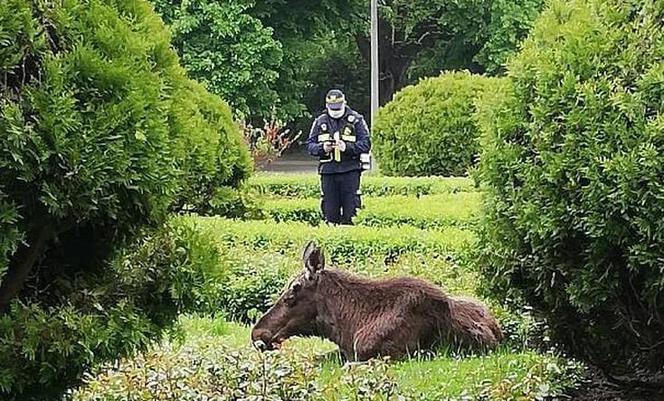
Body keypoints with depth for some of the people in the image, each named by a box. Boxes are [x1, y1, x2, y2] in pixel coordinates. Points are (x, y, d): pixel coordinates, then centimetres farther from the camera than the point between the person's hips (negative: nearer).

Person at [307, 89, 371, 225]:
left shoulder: (356, 120, 1)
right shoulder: (320, 122, 10)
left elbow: (365, 144, -4)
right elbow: (310, 145, 10)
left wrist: (347, 147, -19)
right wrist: (322, 148, -11)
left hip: (350, 169, -3)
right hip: (328, 170, 3)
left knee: (350, 206, -4)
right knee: (330, 209, 5)